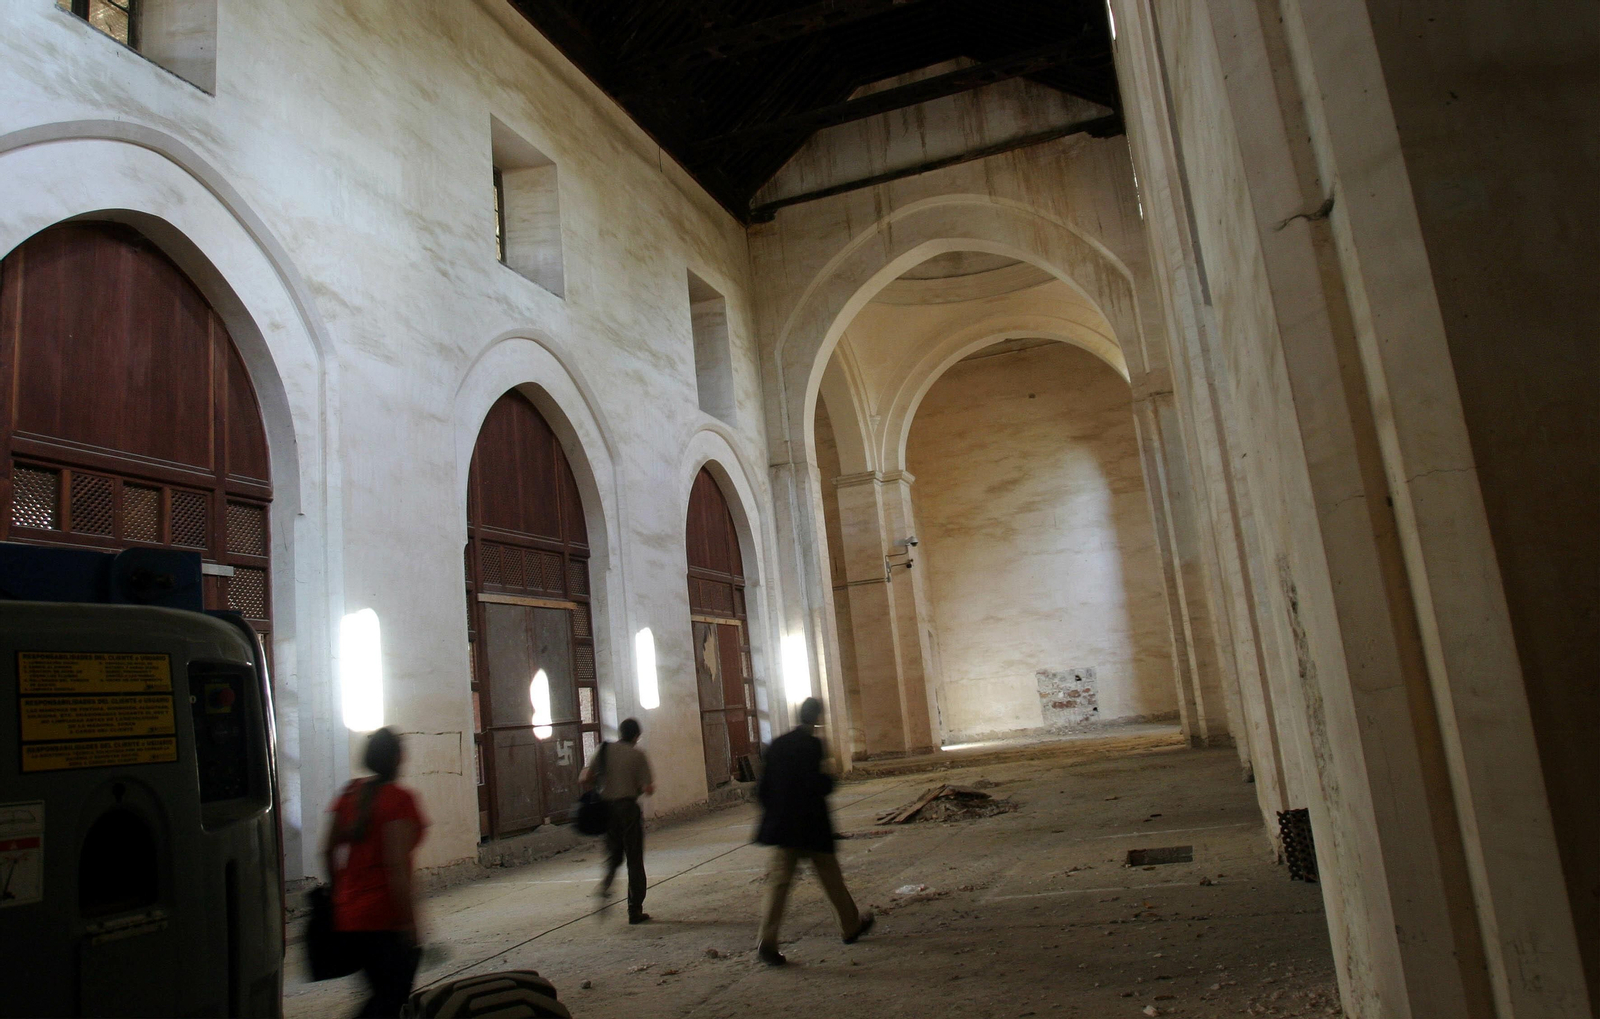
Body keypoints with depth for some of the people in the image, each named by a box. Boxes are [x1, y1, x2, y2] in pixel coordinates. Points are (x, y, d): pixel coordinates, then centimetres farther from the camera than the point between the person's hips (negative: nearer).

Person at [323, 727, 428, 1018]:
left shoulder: (351, 793, 7)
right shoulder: (400, 798, -14)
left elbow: (328, 850, 12)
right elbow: (396, 865, -20)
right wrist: (408, 923, -17)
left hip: (349, 912, 7)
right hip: (386, 917, -7)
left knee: (382, 995, 21)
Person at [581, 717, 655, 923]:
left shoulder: (605, 750, 4)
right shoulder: (637, 755, -4)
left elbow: (585, 778, -2)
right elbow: (648, 789, -8)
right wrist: (649, 784, 13)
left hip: (606, 807, 3)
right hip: (628, 807, -3)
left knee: (613, 853, 19)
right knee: (634, 859, 6)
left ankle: (605, 883, -11)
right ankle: (635, 910, 7)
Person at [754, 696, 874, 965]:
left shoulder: (777, 745, 4)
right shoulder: (812, 745, -13)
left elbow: (763, 788, 5)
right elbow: (815, 786, -21)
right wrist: (829, 781, -1)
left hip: (783, 825, 4)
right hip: (811, 825, -4)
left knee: (778, 882, 3)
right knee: (831, 877, 13)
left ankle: (768, 942, -5)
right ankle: (851, 926, 30)